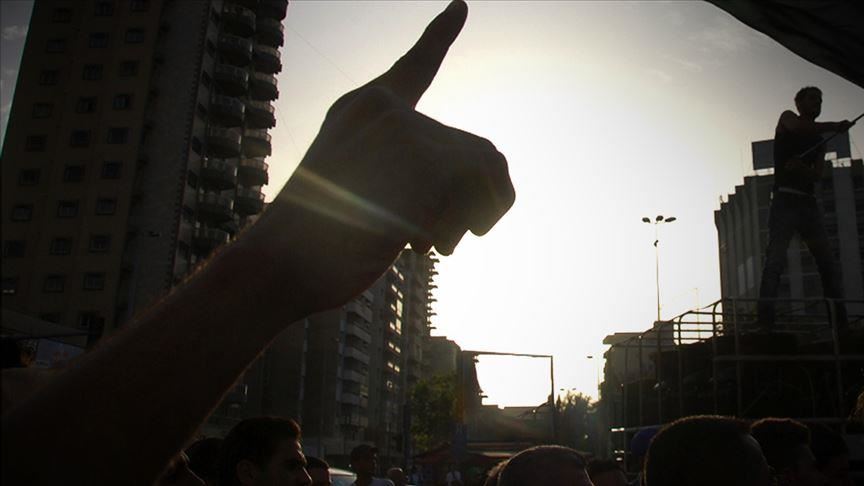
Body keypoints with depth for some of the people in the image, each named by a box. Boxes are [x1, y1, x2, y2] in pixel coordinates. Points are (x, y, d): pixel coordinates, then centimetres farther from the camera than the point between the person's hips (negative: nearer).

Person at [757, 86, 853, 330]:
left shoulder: (819, 139, 22)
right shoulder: (787, 118, 11)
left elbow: (818, 174, 5)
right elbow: (800, 128, -16)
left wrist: (802, 168, -16)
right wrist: (836, 126, -10)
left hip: (809, 203, 6)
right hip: (785, 199, -6)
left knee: (828, 262, 0)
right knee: (776, 259, -18)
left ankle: (840, 319, 2)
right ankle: (765, 319, -25)